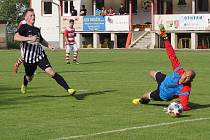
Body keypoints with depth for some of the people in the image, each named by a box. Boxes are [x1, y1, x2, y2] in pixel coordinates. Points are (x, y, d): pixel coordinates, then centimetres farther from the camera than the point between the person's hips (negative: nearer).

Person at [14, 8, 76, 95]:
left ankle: (68, 89, -25)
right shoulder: (24, 27, -7)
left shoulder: (37, 29, 14)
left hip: (40, 55, 3)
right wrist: (30, 38, -35)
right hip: (29, 57, -3)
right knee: (29, 77, 16)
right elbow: (16, 37, -27)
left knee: (50, 72, -16)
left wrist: (49, 45, 16)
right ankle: (24, 85, 54)